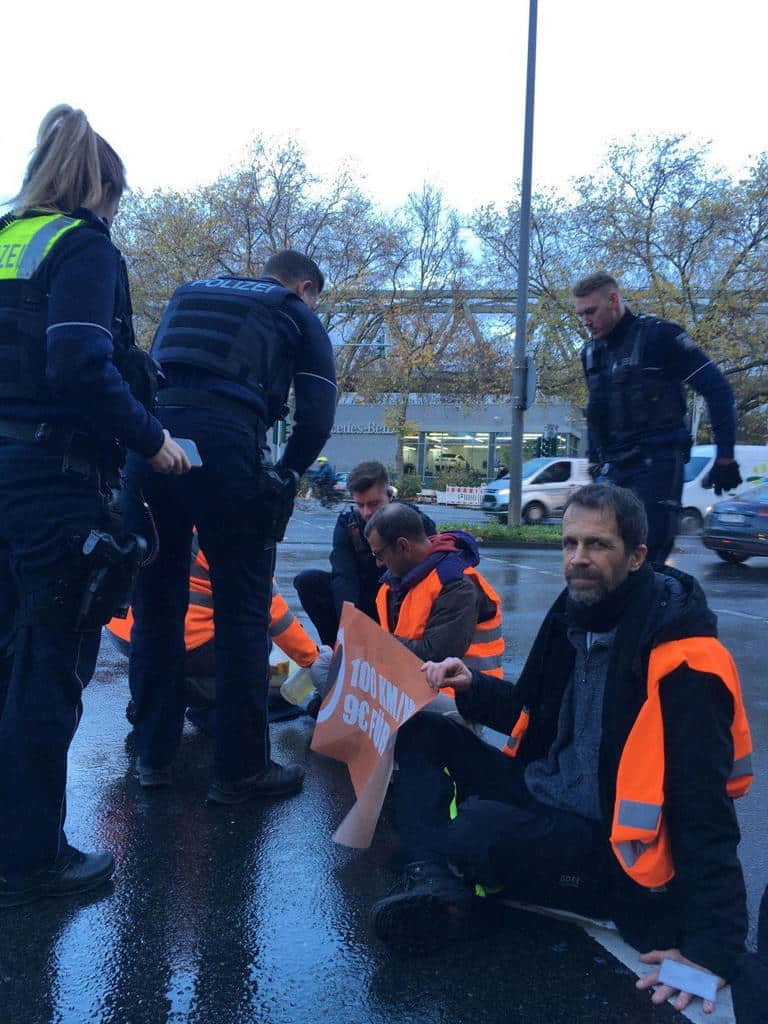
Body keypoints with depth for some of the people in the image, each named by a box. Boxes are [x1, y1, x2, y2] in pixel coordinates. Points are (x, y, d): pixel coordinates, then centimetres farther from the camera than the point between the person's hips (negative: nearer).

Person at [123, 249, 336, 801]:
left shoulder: (190, 293, 32)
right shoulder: (298, 316, 17)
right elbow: (317, 415, 4)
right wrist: (285, 476, 17)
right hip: (225, 445, -5)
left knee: (155, 605, 14)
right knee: (242, 614, 4)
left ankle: (154, 754, 24)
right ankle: (242, 769, 10)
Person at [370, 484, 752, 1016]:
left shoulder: (681, 663, -21)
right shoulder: (577, 612, 4)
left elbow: (706, 813, -22)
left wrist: (714, 946, -25)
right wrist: (473, 686, 1)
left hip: (611, 848, -9)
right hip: (546, 793, 9)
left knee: (482, 827, -37)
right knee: (423, 731, 3)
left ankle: (453, 868, 0)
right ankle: (435, 879, -20)